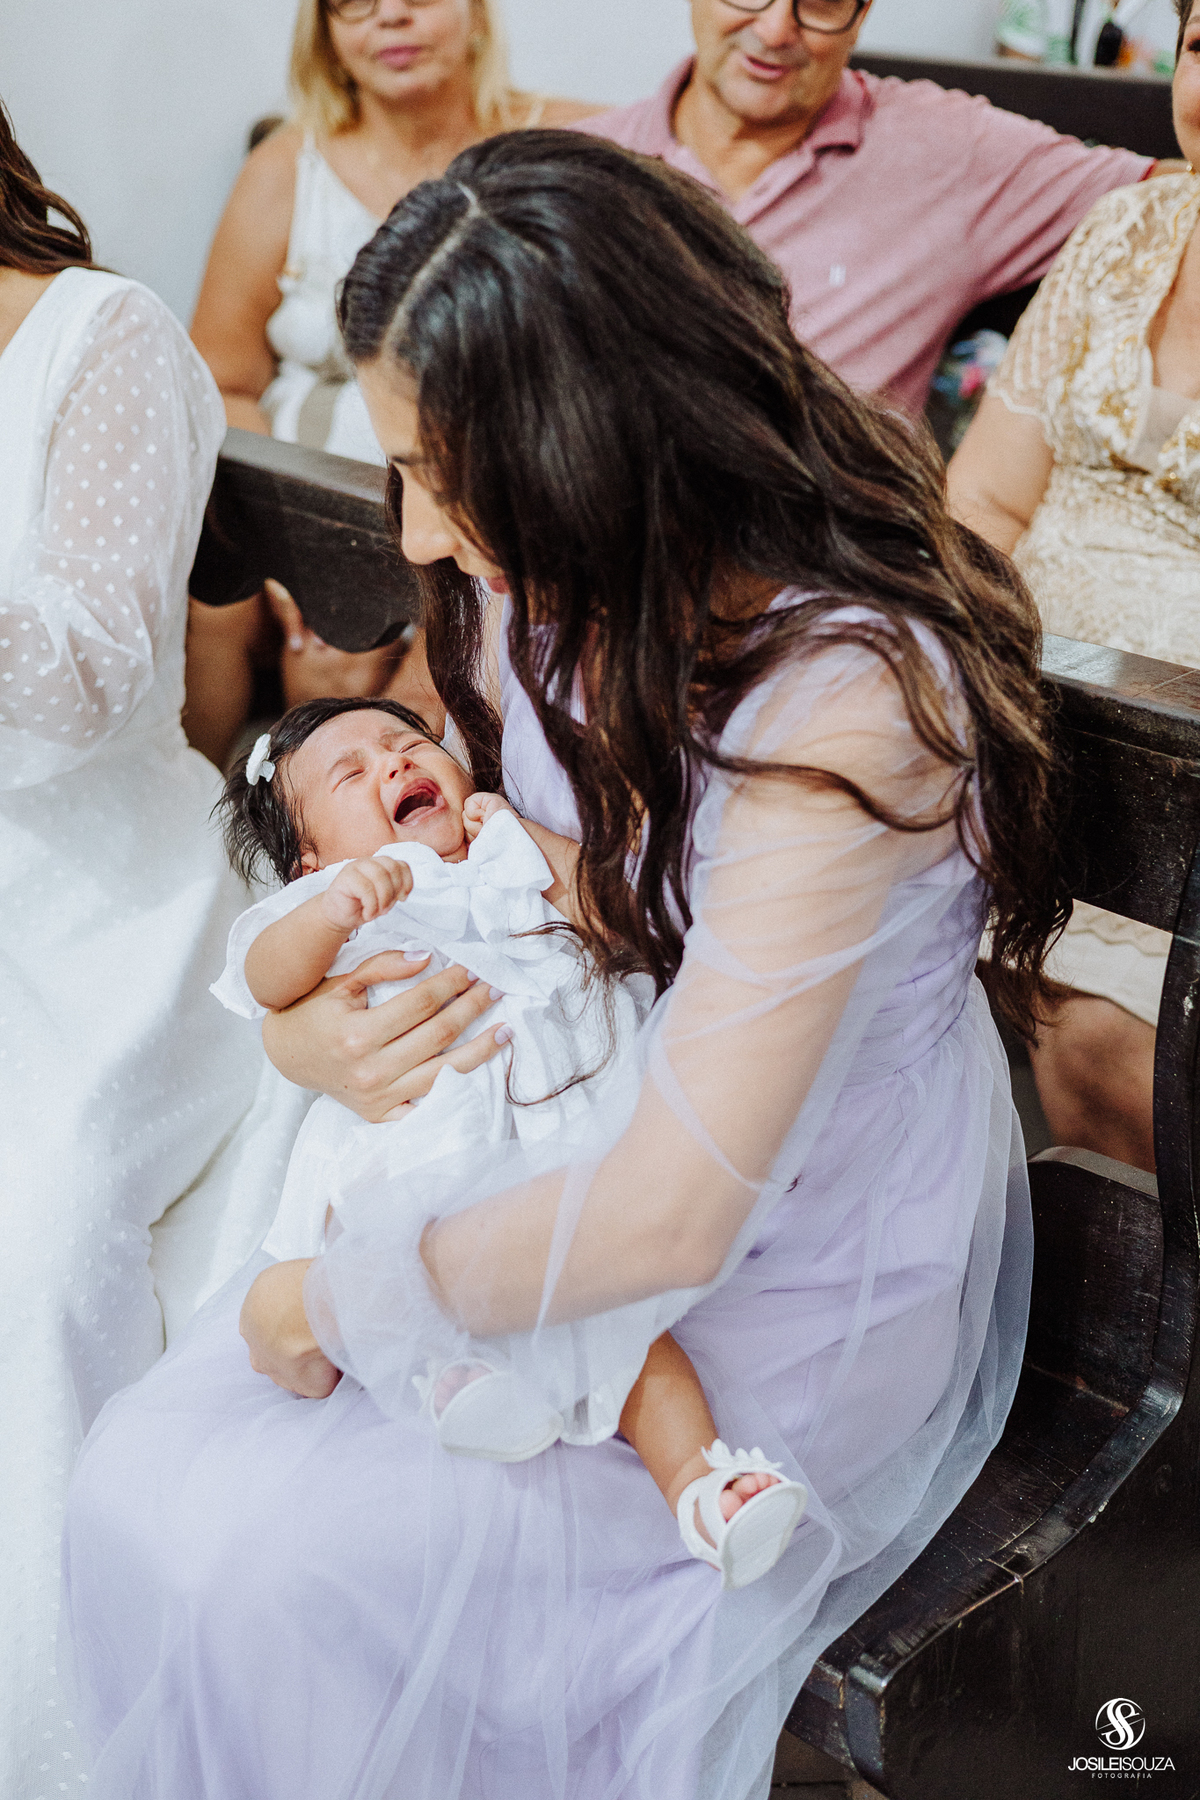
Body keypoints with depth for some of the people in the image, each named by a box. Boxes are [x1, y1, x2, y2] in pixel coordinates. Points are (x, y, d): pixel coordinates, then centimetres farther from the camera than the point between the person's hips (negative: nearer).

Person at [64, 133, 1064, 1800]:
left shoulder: (841, 693, -31)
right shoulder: (545, 581, -6)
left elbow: (671, 1214, -32)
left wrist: (346, 1301, -17)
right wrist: (296, 1013, -11)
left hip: (798, 1273, -7)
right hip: (560, 1157, 7)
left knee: (256, 1570, -14)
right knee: (141, 1479, -6)